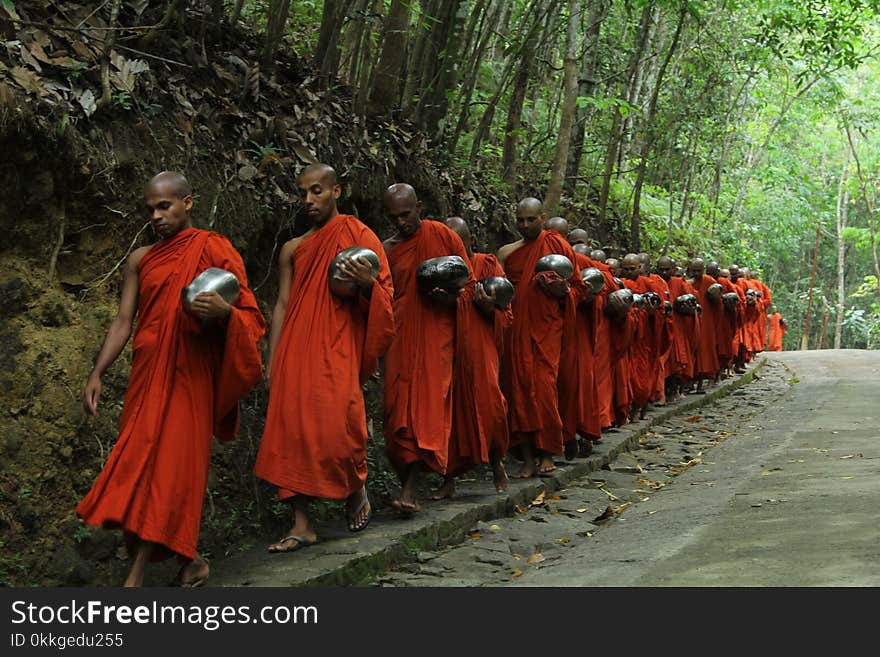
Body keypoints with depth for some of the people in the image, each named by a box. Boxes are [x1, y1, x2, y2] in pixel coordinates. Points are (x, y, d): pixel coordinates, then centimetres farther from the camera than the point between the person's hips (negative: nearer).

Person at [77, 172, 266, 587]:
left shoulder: (214, 250, 3)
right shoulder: (140, 260, 16)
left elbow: (248, 315, 0)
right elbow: (123, 322, 13)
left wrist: (223, 311, -22)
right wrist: (97, 374, 4)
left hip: (189, 375, -5)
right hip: (146, 375, 5)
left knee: (167, 463, -11)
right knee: (139, 464, 3)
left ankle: (135, 580, -12)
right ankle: (191, 561, 17)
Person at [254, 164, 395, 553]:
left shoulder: (360, 237, 6)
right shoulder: (293, 249, 16)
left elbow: (384, 296, 5)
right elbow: (282, 305, 15)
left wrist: (366, 282, -18)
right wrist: (272, 361, 8)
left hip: (338, 348, -4)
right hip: (296, 351, 4)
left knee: (337, 424, -15)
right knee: (291, 427, -4)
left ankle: (357, 490, 16)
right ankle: (301, 525, 2)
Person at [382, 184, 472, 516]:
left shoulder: (444, 236, 2)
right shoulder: (387, 249, 10)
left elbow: (469, 283, 6)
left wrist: (450, 298, -14)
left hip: (436, 334, -3)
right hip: (400, 336, 3)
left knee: (429, 404, -12)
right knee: (398, 408, -1)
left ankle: (411, 489, -15)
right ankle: (407, 482, 11)